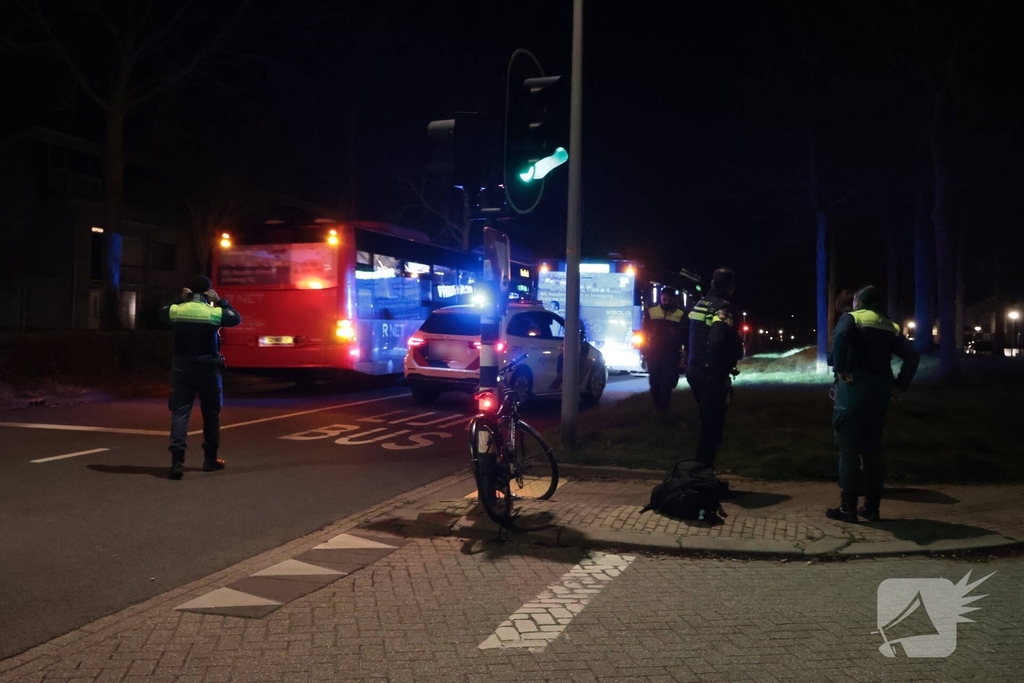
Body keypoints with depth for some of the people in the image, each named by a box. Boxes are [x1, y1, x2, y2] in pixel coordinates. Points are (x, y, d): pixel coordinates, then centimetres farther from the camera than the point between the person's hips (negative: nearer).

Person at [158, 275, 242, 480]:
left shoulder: (177, 310, -2)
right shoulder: (214, 312, -10)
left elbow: (162, 313, 19)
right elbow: (236, 318, 5)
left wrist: (179, 299, 17)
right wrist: (220, 301, 6)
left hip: (182, 367, 1)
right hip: (208, 368, -1)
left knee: (180, 412, 0)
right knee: (211, 413, 13)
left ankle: (177, 460, -15)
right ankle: (210, 459, 21)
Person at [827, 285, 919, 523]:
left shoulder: (851, 318, 0)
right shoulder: (890, 327, 16)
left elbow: (840, 336, -24)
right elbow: (912, 356, 7)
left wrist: (841, 369, -19)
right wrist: (900, 384, 7)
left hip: (854, 388, -6)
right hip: (880, 391, 6)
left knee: (849, 449, -2)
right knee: (872, 449, 12)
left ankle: (848, 508, -1)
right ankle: (872, 507, 14)